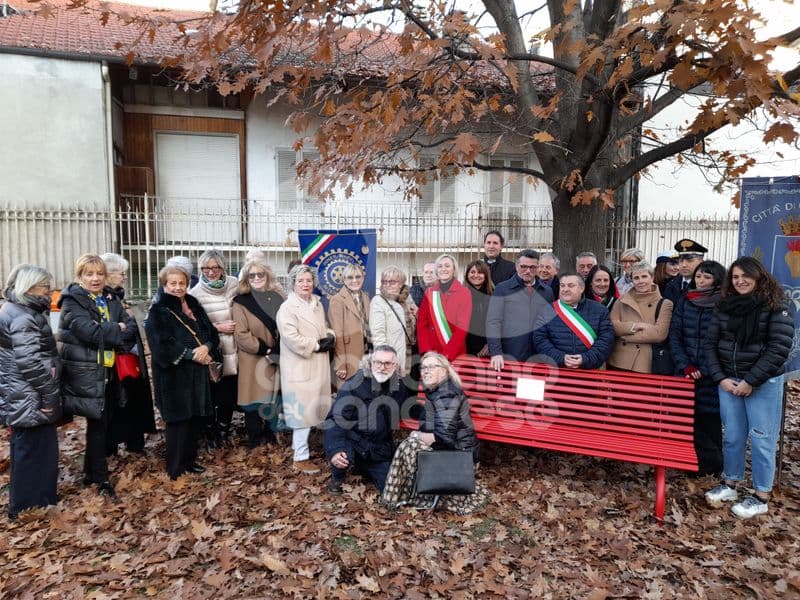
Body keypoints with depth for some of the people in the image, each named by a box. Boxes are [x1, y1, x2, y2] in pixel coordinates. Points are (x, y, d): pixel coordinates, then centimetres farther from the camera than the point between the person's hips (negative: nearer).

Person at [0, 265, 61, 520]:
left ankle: (36, 500, 32)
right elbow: (30, 363, -25)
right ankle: (28, 508, 13)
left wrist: (48, 394, 19)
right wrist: (49, 396, -18)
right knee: (34, 451, 1)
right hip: (31, 400, -10)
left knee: (28, 450, 19)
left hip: (24, 397, 10)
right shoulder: (22, 317, -19)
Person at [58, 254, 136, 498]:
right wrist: (117, 330, -10)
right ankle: (101, 478, 12)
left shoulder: (111, 301, 10)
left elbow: (131, 328, 0)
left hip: (109, 370, 6)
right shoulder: (72, 301, -9)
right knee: (97, 424, 0)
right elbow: (89, 332, -23)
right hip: (87, 372, -6)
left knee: (103, 422, 14)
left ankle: (91, 472, 30)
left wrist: (105, 332, -16)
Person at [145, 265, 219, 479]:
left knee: (197, 417, 10)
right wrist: (191, 354, -18)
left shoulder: (194, 305, 12)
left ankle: (189, 460, 26)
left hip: (198, 373, 6)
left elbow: (212, 332, 9)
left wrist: (206, 347, -12)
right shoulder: (158, 311, -5)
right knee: (178, 420, 0)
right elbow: (161, 345, -16)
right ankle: (175, 467, 13)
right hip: (174, 375, -6)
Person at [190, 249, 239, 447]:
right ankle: (210, 432, 29)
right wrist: (218, 328, -12)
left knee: (230, 393, 10)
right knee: (211, 394, 6)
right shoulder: (196, 293, -8)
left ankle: (224, 430, 32)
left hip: (232, 349, 3)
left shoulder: (234, 284, 0)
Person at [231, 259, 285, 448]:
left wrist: (281, 350, -3)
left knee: (273, 399, 11)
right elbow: (241, 334, -12)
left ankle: (270, 436, 27)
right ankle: (254, 439, 19)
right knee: (254, 400, 4)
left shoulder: (277, 298, 7)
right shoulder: (241, 302, -5)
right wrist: (265, 349, -16)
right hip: (253, 361, -4)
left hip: (277, 359, 4)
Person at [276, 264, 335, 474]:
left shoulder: (317, 304, 13)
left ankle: (299, 444, 30)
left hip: (318, 365, 8)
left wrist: (330, 338, 0)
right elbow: (291, 338, -20)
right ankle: (301, 457, 5)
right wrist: (316, 345, -15)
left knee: (314, 408, 13)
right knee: (303, 410, -5)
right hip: (299, 367, -8)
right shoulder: (287, 308, -11)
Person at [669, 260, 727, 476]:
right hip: (686, 374, 3)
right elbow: (674, 336, 5)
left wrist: (705, 370, -12)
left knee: (709, 420, 3)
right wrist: (685, 366, -5)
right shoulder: (684, 303, 8)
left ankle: (711, 464, 18)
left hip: (712, 376, -3)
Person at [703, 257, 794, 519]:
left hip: (763, 384, -4)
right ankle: (730, 484, 27)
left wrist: (750, 381, -16)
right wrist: (720, 378, -4)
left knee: (761, 439, 3)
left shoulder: (776, 307, -8)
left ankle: (761, 497, 16)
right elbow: (710, 343, 6)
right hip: (728, 381, 4)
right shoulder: (725, 306, 5)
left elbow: (779, 350, -14)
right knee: (732, 436, 12)